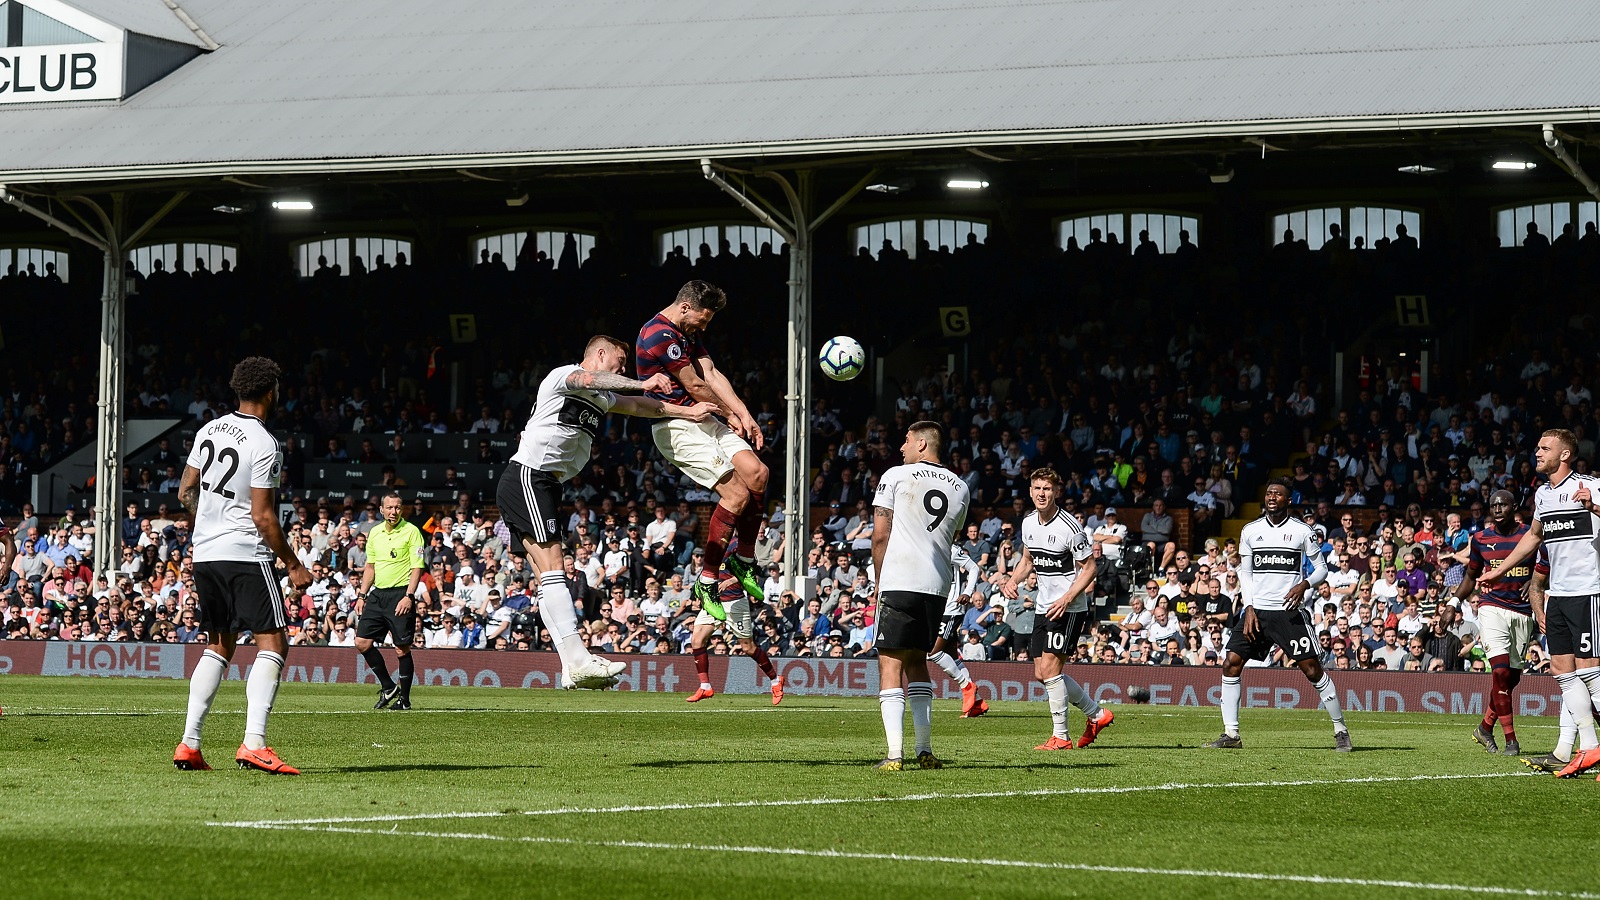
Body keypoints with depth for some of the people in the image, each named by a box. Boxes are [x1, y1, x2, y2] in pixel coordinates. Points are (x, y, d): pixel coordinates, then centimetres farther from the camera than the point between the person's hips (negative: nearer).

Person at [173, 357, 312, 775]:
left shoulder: (209, 431, 9)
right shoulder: (264, 445, -14)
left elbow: (186, 493, 16)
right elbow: (263, 517, -15)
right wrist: (293, 565, -6)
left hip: (205, 553, 8)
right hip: (246, 554, -8)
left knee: (218, 646, 16)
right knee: (272, 643, -6)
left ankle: (189, 743, 10)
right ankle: (254, 743, -20)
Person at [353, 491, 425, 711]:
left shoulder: (411, 531, -5)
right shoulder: (375, 533, 12)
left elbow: (417, 567, -9)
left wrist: (408, 597, -18)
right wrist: (362, 595, 14)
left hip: (401, 594, -6)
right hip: (378, 593, 6)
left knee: (402, 649, -5)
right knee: (362, 642, 0)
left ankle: (404, 698, 5)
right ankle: (388, 687, 13)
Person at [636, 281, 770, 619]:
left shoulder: (687, 334, 17)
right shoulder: (660, 334, -16)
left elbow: (712, 375, 8)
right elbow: (694, 386, -12)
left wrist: (744, 414, -4)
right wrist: (730, 415, 2)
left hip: (702, 420, 9)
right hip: (677, 428, -9)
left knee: (757, 473, -8)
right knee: (737, 495, -16)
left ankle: (745, 560, 8)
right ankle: (707, 582, -8)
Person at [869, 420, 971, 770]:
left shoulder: (896, 476, -1)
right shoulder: (960, 488, 14)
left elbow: (880, 536, 0)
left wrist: (880, 582, 12)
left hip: (900, 582, -5)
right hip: (938, 585, 5)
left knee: (891, 663, -4)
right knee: (916, 661, 18)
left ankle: (895, 753, -13)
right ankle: (924, 750, 14)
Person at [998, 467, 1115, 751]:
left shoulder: (1069, 527, -17)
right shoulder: (1029, 522, 5)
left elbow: (1089, 567, -11)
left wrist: (1067, 598, -22)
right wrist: (1012, 580, 1)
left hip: (1069, 608, -8)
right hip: (1045, 607, 8)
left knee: (1049, 667, -15)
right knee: (1042, 673, 8)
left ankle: (1060, 736, -5)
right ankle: (1096, 714, 25)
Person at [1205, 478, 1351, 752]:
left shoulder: (1302, 531, -1)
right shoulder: (1250, 531, 9)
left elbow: (1321, 569, 5)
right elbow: (1245, 573, 13)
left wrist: (1304, 584, -16)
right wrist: (1249, 608, 1)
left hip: (1290, 612, -4)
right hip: (1257, 611, 4)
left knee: (1312, 668, -7)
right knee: (1231, 664, -5)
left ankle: (1341, 730, 6)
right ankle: (1231, 734, 2)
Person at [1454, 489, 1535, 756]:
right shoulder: (1481, 539, 5)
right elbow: (1471, 576, 17)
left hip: (1522, 611, 2)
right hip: (1492, 607, -2)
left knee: (1512, 676, 7)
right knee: (1501, 671, -17)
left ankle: (1485, 727, 28)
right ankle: (1510, 739, -15)